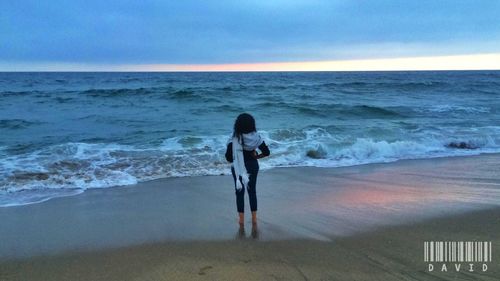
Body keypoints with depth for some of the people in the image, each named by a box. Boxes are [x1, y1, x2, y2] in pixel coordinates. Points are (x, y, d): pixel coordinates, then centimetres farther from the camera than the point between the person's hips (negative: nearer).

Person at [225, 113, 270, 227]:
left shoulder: (234, 139, -19)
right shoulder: (256, 137, -11)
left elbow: (228, 157, -17)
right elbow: (266, 152, -6)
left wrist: (235, 160, 4)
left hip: (238, 168, -3)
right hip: (253, 166, 3)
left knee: (240, 193, 10)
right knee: (252, 191, 16)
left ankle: (241, 220, 16)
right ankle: (254, 219, 23)